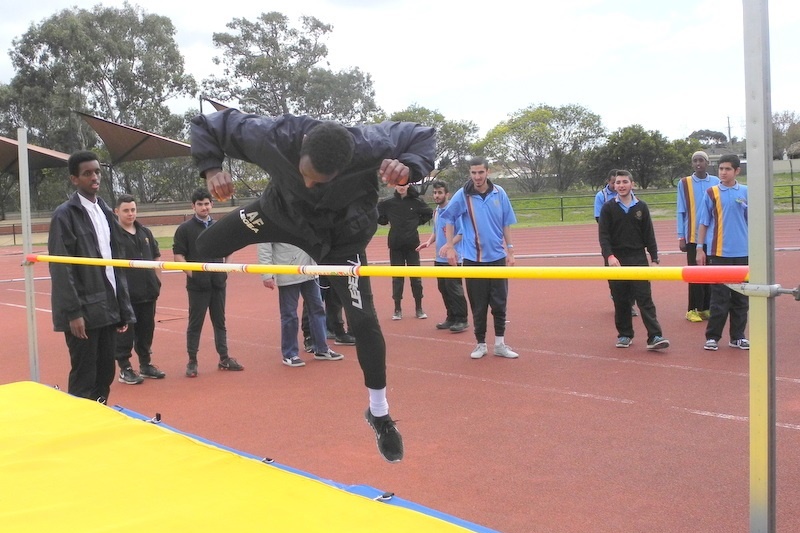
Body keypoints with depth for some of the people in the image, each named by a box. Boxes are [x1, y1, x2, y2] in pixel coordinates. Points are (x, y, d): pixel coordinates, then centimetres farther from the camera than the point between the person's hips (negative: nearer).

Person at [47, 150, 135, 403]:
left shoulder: (106, 212, 14)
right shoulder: (64, 215, -7)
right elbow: (61, 268, -12)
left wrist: (123, 306, 11)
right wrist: (73, 312, -17)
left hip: (108, 308, 7)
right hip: (83, 311, -6)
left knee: (106, 374, 10)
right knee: (84, 378, -1)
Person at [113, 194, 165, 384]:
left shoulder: (145, 232, 12)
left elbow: (155, 257, 19)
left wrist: (157, 280, 12)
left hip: (148, 291, 6)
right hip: (125, 293, -6)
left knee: (146, 330, 15)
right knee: (125, 332, 0)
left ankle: (146, 364, 27)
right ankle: (124, 369, 10)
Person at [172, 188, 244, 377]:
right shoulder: (185, 229, -3)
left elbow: (226, 252, 20)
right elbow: (178, 255, -6)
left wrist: (224, 269, 6)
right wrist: (191, 273, -16)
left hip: (218, 282, 4)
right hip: (197, 284, -4)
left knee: (220, 321, 12)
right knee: (195, 323, 2)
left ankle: (224, 359, 19)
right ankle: (192, 361, 10)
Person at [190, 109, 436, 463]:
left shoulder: (367, 145, -40)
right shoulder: (270, 137, -36)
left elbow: (424, 136, -24)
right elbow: (205, 125, -20)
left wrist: (410, 168, -45)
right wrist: (211, 168, -37)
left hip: (341, 234, -2)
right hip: (284, 211, 2)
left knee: (363, 320, -10)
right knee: (205, 247, -1)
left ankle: (379, 413, 11)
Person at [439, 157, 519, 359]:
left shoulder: (499, 193, 0)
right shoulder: (463, 195, -6)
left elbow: (506, 224, 7)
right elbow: (449, 219, 3)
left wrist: (510, 249, 6)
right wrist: (450, 247, 0)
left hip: (497, 257, 2)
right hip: (473, 259, -2)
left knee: (500, 302, 5)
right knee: (478, 305, 5)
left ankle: (500, 344, 16)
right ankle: (481, 344, 18)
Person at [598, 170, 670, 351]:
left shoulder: (641, 207, 6)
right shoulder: (608, 208, 1)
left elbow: (649, 235, 8)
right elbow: (603, 235, -5)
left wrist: (654, 257, 3)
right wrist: (609, 256, -19)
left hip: (638, 258, 0)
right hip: (616, 260, 0)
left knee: (645, 298, -6)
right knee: (620, 300, 5)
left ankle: (654, 337, -10)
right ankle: (624, 335, 18)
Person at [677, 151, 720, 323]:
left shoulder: (716, 182, 3)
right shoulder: (684, 183, 0)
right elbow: (681, 212, 2)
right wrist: (681, 238, -2)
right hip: (693, 236, -1)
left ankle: (707, 307, 14)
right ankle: (694, 309, 8)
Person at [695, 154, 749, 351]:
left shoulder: (745, 192, 6)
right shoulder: (711, 193, 1)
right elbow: (704, 222, 4)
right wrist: (700, 248, 0)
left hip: (742, 252, 2)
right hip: (718, 252, -2)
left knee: (741, 297, 8)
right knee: (719, 296, 0)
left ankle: (737, 336, 17)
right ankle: (712, 337, 7)